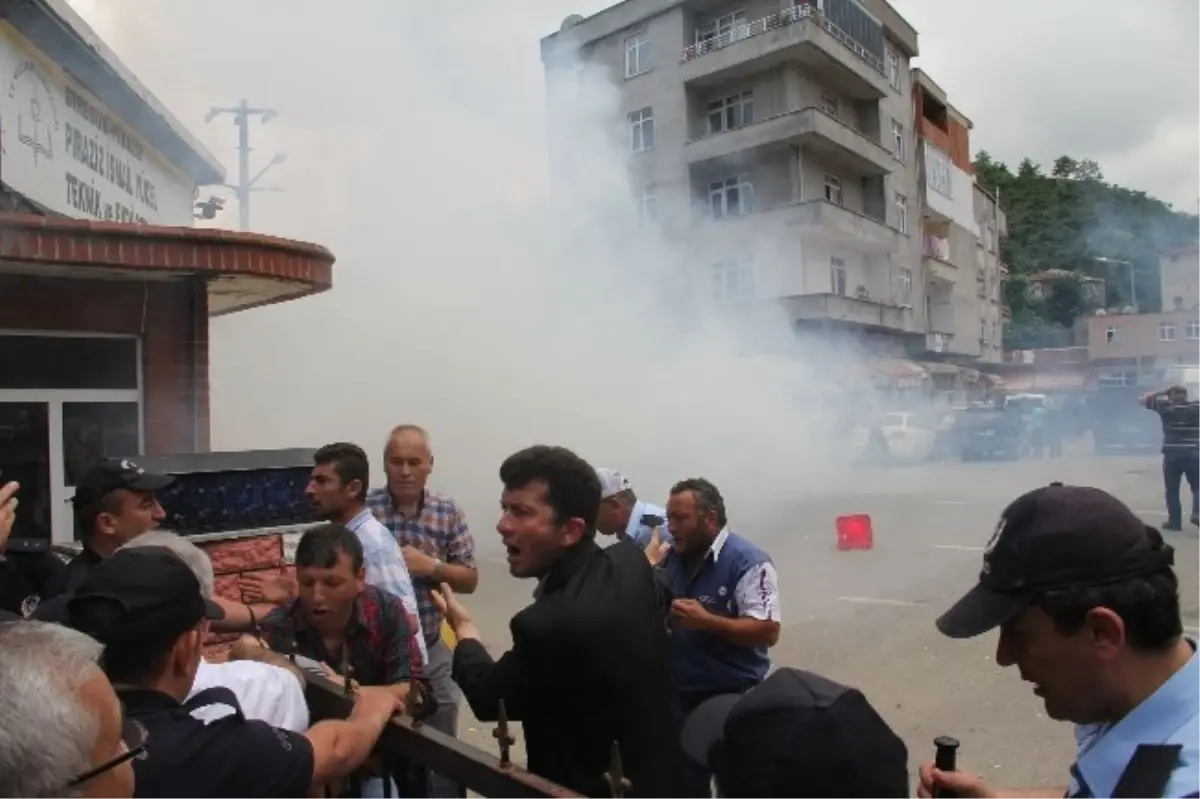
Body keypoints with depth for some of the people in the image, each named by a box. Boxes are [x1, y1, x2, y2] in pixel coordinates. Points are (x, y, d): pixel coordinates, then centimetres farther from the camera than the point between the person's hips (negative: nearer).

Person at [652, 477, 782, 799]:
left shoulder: (748, 562, -19)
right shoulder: (671, 558, 2)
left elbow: (768, 631, -24)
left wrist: (706, 620, -30)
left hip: (733, 697, -6)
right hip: (681, 694, 6)